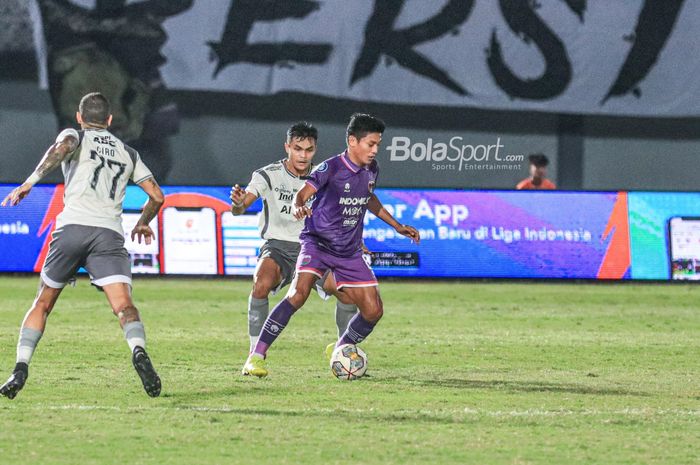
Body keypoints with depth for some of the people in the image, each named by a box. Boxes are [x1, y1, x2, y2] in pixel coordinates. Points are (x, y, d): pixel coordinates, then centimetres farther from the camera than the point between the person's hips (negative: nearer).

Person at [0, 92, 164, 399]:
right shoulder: (127, 153, 25)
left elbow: (62, 147, -10)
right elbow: (156, 196, 26)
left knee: (42, 304, 13)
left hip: (72, 227, -1)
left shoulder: (76, 136, 15)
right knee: (123, 306, -13)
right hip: (110, 233, 1)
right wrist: (142, 224, 45)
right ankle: (139, 352, -42)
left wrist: (30, 182, -14)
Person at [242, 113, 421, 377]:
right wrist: (299, 207, -48)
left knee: (373, 311, 1)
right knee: (299, 293, -28)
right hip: (318, 243, -6)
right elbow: (302, 194, -24)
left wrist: (397, 226, 30)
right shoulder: (331, 168, -15)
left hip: (350, 252, 7)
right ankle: (257, 356, -26)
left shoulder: (371, 170, 6)